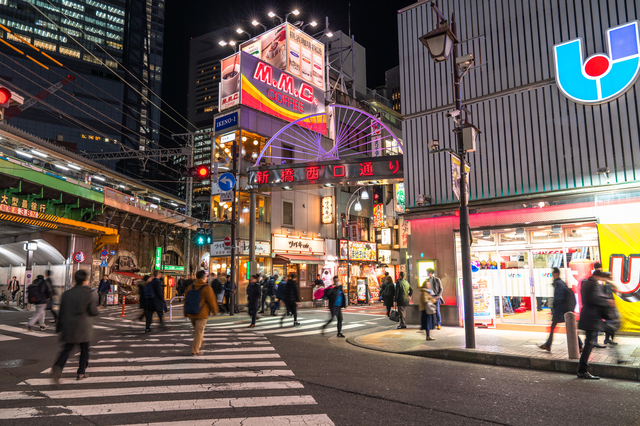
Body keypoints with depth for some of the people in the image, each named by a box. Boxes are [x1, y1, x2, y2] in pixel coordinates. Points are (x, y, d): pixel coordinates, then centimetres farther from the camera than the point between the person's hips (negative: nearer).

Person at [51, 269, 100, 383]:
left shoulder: (66, 293, 2)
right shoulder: (88, 295, -10)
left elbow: (62, 311, 6)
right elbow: (93, 312, -5)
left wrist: (59, 327, 14)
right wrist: (98, 310, 19)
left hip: (68, 327, 3)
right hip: (83, 328, -3)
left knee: (67, 349, 6)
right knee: (84, 350, 13)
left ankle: (57, 367, -19)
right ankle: (81, 372, 18)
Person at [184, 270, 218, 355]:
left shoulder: (190, 287, 4)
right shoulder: (207, 288, -13)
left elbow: (186, 301, 10)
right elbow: (212, 301, -9)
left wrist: (185, 313, 19)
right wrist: (215, 311, 7)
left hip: (191, 314, 6)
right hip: (202, 314, -6)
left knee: (196, 330, 23)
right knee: (199, 332, 1)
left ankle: (198, 345, 30)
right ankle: (195, 351, 4)